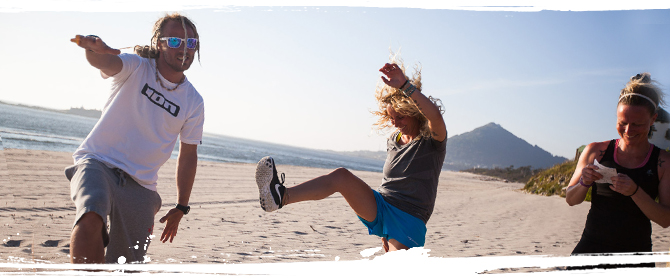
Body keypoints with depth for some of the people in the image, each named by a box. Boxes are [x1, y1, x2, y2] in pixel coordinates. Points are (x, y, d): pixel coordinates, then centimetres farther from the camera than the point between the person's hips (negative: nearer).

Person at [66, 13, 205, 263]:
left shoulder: (193, 102, 3)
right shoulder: (136, 68, -5)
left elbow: (188, 155, 10)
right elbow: (104, 62, -28)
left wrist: (181, 208, 10)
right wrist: (94, 48, -54)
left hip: (140, 185, 3)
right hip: (97, 162, -3)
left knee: (127, 264, 3)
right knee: (91, 216, -35)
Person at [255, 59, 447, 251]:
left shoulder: (433, 140, -5)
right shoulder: (393, 142, 14)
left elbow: (435, 115, -30)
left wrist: (405, 85, -37)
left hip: (409, 223, -4)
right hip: (378, 208, 5)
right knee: (341, 176, -20)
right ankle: (280, 196, -35)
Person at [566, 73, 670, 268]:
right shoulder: (596, 151, 2)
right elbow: (571, 200, 8)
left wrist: (635, 191, -20)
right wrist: (584, 183, -13)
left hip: (635, 255, 0)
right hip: (590, 250, 1)